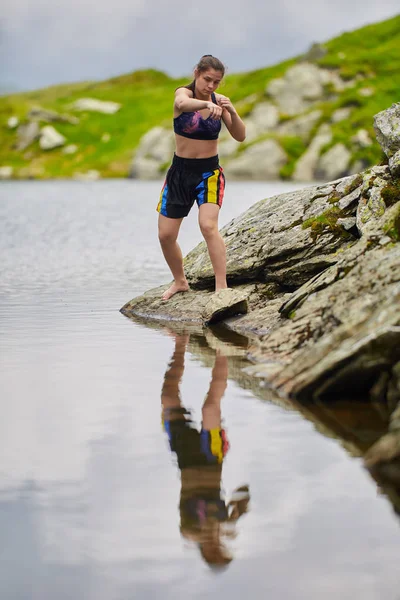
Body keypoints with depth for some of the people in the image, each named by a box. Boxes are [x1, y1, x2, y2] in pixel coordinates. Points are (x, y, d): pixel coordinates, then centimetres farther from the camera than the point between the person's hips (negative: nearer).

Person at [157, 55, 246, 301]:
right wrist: (208, 104, -56)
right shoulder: (184, 93, -10)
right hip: (180, 171, 1)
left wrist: (232, 112, -25)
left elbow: (240, 136, -7)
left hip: (209, 172, -1)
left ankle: (222, 287, -22)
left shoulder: (219, 100, -3)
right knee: (165, 235, 4)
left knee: (208, 226, -23)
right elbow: (183, 103, -36)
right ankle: (180, 282, 28)